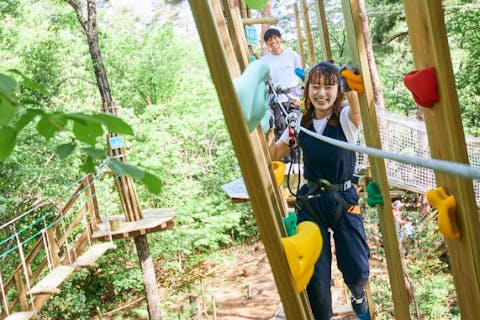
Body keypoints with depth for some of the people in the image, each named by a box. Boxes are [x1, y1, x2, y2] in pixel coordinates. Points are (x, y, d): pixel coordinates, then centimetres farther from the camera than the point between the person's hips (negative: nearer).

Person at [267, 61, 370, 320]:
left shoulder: (347, 119, -10)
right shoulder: (301, 123, 1)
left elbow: (360, 105, -35)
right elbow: (273, 154, 9)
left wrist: (353, 88, -57)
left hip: (344, 200, -2)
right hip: (310, 202, 2)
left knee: (357, 270, 0)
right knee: (315, 274, 0)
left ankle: (358, 296, 39)